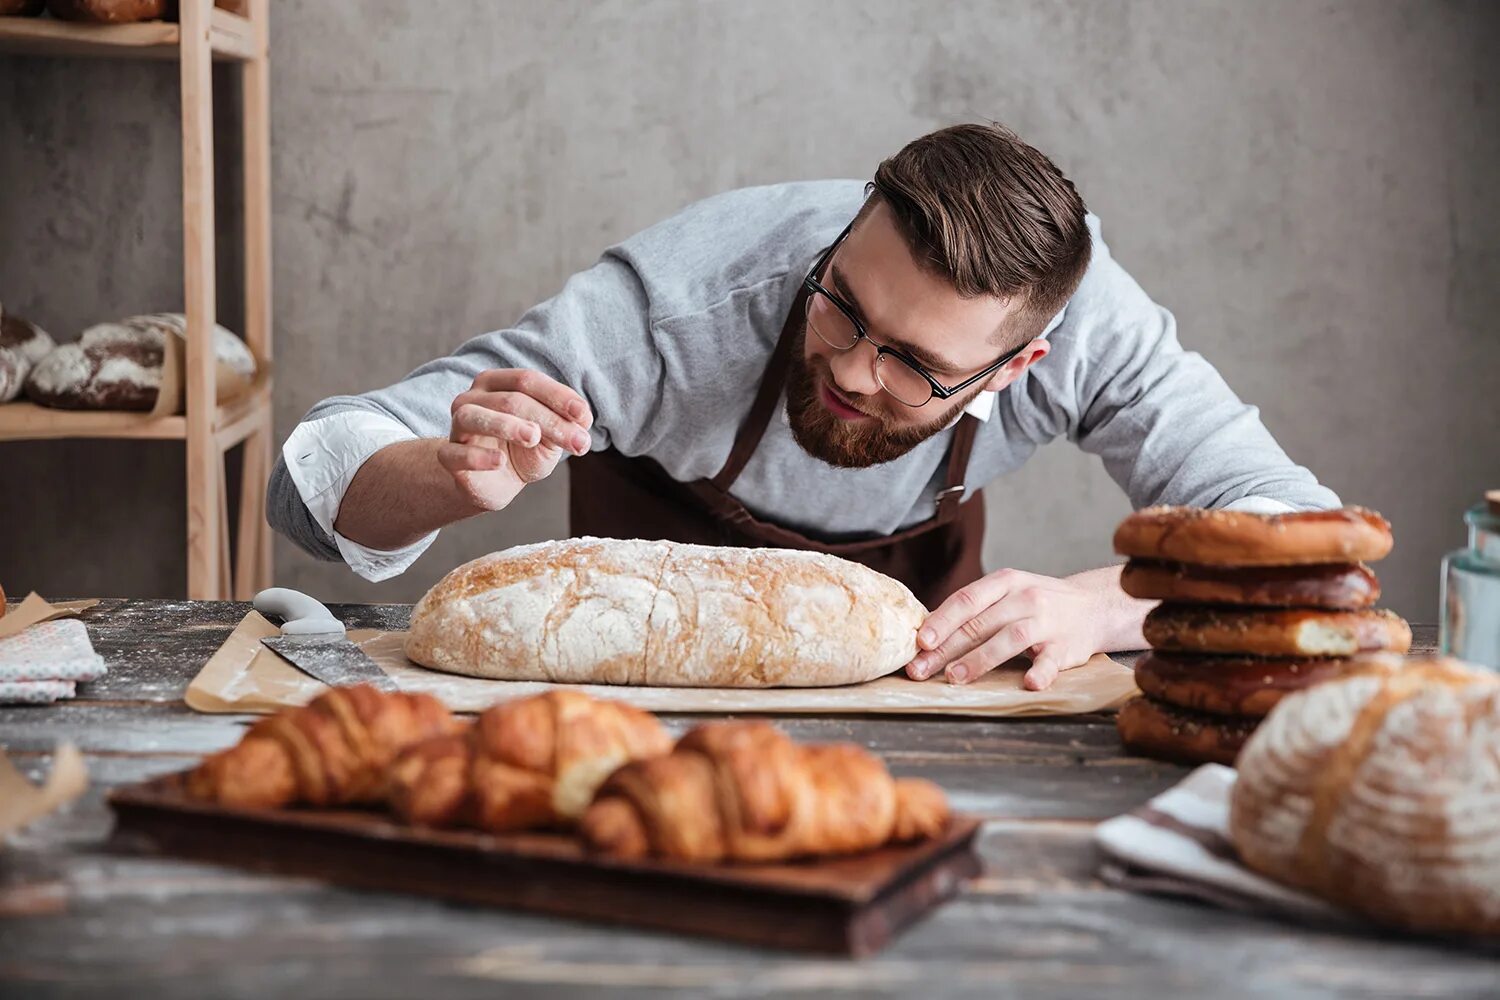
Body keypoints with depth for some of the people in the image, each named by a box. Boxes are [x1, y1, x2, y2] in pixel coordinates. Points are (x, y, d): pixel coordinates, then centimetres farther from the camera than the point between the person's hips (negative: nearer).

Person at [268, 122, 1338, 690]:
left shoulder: (1081, 307, -36)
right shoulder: (677, 304, -40)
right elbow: (319, 475, -34)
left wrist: (1093, 603, -50)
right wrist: (463, 480, -57)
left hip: (913, 583, 2)